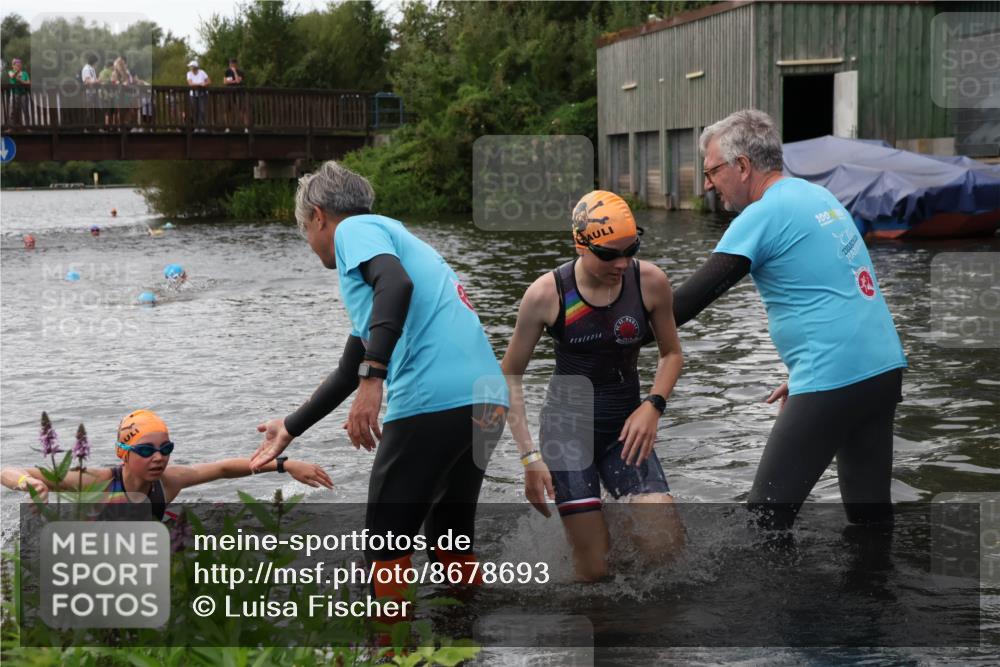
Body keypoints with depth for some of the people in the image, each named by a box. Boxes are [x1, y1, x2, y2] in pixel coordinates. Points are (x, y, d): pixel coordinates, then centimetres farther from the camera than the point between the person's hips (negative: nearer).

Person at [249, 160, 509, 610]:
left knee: (386, 543, 4)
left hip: (433, 401, -9)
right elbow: (350, 371, 37)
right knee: (451, 540, 21)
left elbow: (397, 284, -18)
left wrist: (372, 379, -24)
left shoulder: (355, 229, 6)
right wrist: (289, 429, 45)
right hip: (487, 402, 9)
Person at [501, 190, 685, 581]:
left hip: (625, 429, 2)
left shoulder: (650, 282, -9)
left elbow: (671, 353, 8)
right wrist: (529, 456, -10)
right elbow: (509, 376, -3)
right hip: (568, 429, -2)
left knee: (667, 547, -14)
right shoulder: (545, 294, -14)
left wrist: (653, 405, -11)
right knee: (595, 571, -6)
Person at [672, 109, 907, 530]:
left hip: (834, 382, -9)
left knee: (768, 511, -1)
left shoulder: (762, 216, -10)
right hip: (884, 368, 9)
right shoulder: (818, 195, 16)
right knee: (870, 507, 14)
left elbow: (695, 295, -13)